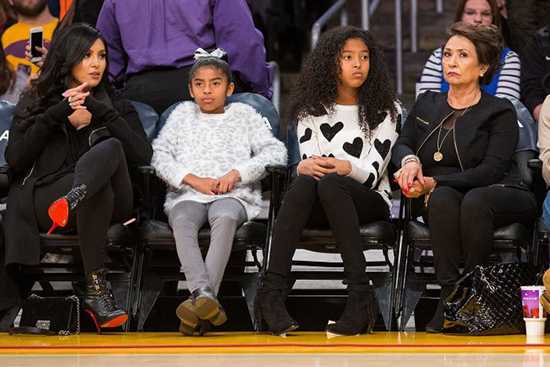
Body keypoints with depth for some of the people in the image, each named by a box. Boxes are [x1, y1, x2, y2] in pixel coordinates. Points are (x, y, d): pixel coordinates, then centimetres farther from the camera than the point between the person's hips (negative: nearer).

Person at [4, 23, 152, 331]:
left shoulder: (118, 107, 24)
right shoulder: (34, 103, 21)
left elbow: (143, 156, 5)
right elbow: (15, 159, 5)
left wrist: (101, 114, -2)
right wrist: (56, 115, -3)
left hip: (110, 205, 1)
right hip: (44, 198, -1)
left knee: (110, 147, -32)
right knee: (99, 186, -37)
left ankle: (71, 202, -61)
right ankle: (97, 291, -44)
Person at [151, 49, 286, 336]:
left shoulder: (243, 114, 22)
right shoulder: (183, 113, 26)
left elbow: (276, 151, 10)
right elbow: (160, 154, 12)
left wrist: (237, 173, -5)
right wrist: (194, 180, -5)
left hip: (233, 195, -1)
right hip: (187, 195, 1)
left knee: (225, 218, -37)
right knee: (182, 221, -35)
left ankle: (199, 300, -49)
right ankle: (204, 294, -53)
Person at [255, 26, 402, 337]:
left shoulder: (385, 110, 5)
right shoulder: (312, 110, 11)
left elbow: (372, 173, -5)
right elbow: (308, 163, 0)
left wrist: (345, 168, -28)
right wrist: (306, 167, -26)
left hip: (370, 201, -2)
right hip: (319, 207, 2)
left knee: (330, 183, -36)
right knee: (305, 181, -35)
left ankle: (360, 296, -42)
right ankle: (272, 291, -44)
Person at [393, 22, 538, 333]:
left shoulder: (500, 111, 1)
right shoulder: (427, 104, 18)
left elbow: (491, 170, -11)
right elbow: (402, 144, 19)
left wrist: (434, 182, -19)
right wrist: (410, 160, -8)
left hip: (499, 194, -3)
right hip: (442, 201, 3)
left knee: (475, 200, -39)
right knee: (443, 199, -35)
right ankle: (449, 293, -40)